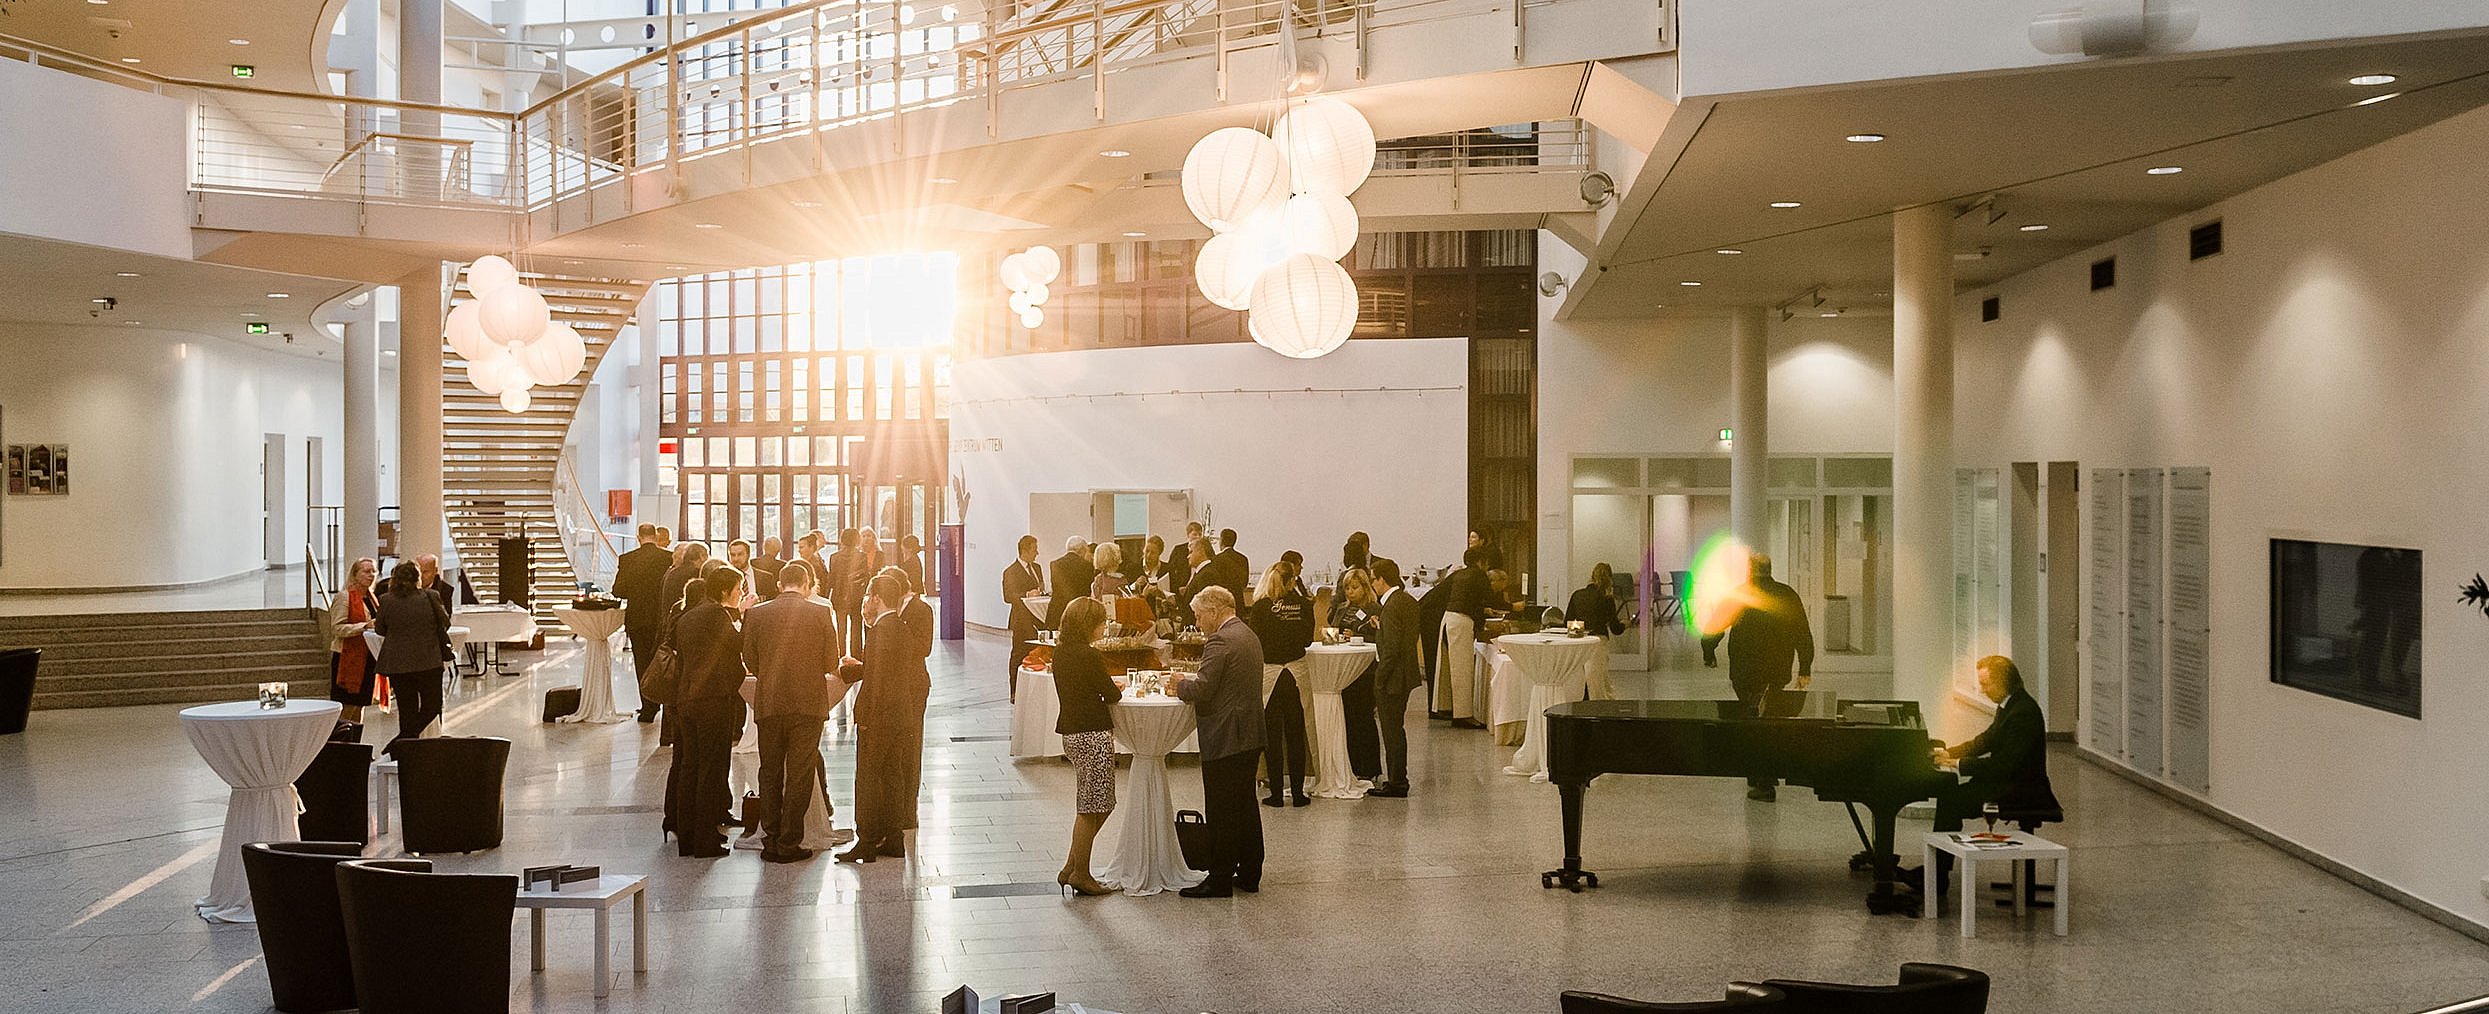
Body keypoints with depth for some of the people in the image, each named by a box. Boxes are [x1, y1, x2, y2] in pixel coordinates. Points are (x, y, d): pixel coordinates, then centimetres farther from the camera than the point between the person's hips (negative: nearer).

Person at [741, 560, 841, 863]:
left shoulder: (756, 614, 0)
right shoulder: (822, 614, -5)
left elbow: (750, 662, 5)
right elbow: (831, 663, -1)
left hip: (768, 703, 2)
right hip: (809, 703, -2)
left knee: (770, 773, 13)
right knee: (799, 775, 4)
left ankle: (771, 842, 16)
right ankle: (789, 843, 5)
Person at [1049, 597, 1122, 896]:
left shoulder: (1060, 653, 8)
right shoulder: (1090, 656, -18)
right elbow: (1111, 695, -11)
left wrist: (1105, 687, 10)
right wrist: (1117, 689, 10)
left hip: (1071, 733, 9)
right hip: (1093, 736, -9)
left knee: (1099, 804, 17)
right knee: (1090, 807, 1)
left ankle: (1071, 868, 17)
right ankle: (1080, 874, 8)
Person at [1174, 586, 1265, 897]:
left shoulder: (1221, 641, -17)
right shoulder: (1248, 635, 14)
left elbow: (1202, 690, -20)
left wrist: (1180, 685, -1)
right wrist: (1192, 680, 13)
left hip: (1225, 740, -10)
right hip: (1250, 735, 10)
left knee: (1221, 811, -3)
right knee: (1245, 806, 15)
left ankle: (1220, 880, 2)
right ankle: (1249, 874, 22)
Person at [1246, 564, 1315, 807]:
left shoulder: (1261, 607, -12)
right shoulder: (1303, 605, -5)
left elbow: (1254, 641, -11)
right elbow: (1308, 638, 5)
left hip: (1269, 673, -2)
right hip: (1297, 672, 2)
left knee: (1272, 735, 6)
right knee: (1295, 735, 11)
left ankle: (1276, 793, 7)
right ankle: (1298, 792, 14)